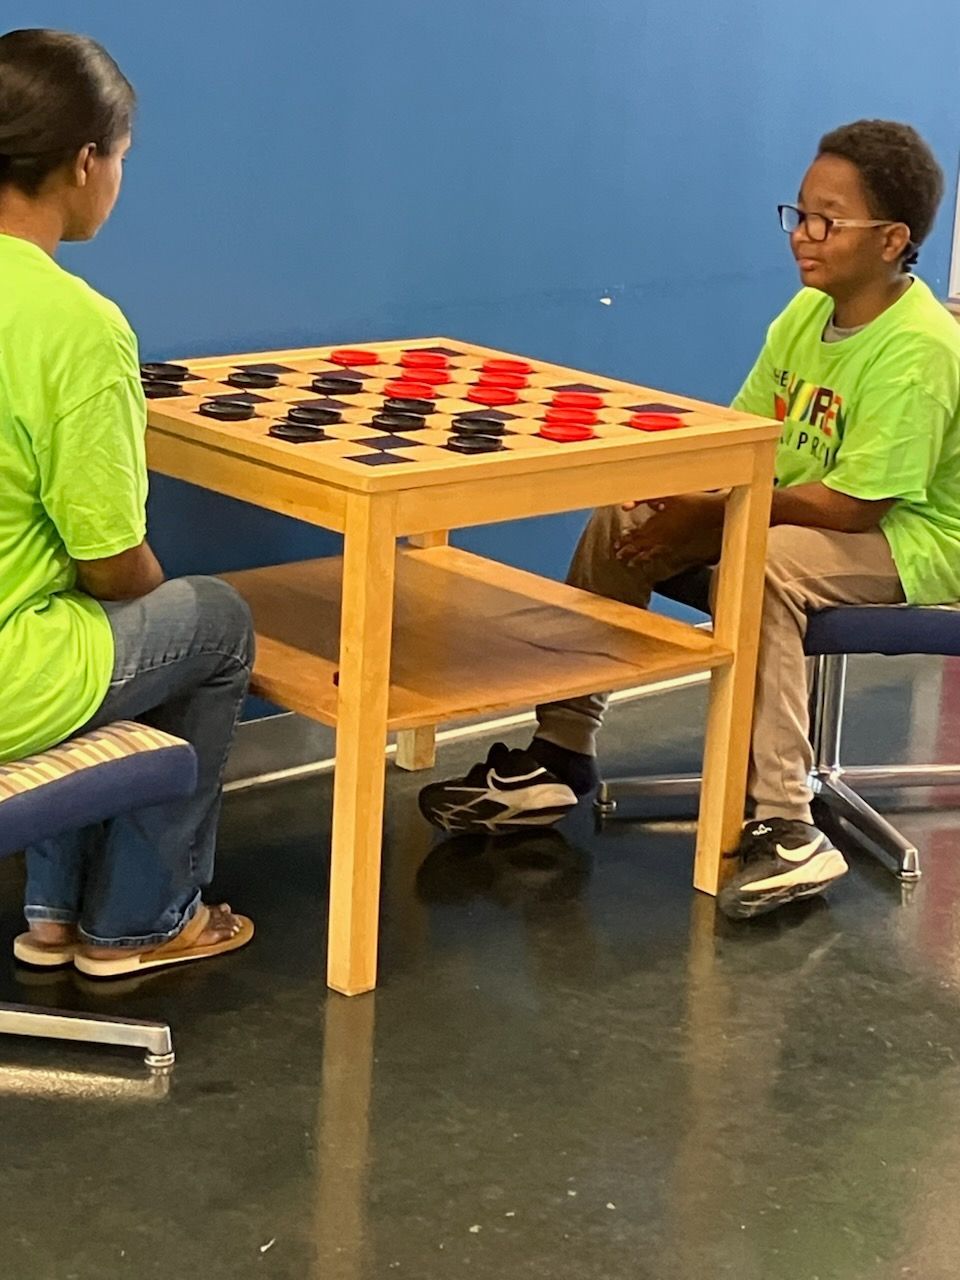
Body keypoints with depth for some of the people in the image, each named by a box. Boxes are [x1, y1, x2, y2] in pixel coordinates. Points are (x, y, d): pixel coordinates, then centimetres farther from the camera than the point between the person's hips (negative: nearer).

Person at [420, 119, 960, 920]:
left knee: (762, 568, -37)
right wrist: (678, 489, -19)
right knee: (626, 517, -3)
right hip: (788, 509, 9)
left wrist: (709, 514, -25)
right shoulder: (809, 313, -1)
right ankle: (563, 752, 1)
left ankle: (787, 828, -31)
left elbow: (850, 503, -28)